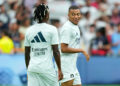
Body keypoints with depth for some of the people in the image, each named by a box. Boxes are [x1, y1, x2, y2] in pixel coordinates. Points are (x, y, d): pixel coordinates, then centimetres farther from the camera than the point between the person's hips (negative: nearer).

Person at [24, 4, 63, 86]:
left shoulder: (29, 30, 7)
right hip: (47, 68, -4)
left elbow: (27, 53, 11)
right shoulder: (52, 29, -6)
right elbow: (56, 51, -8)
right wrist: (59, 70, -2)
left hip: (32, 68, 4)